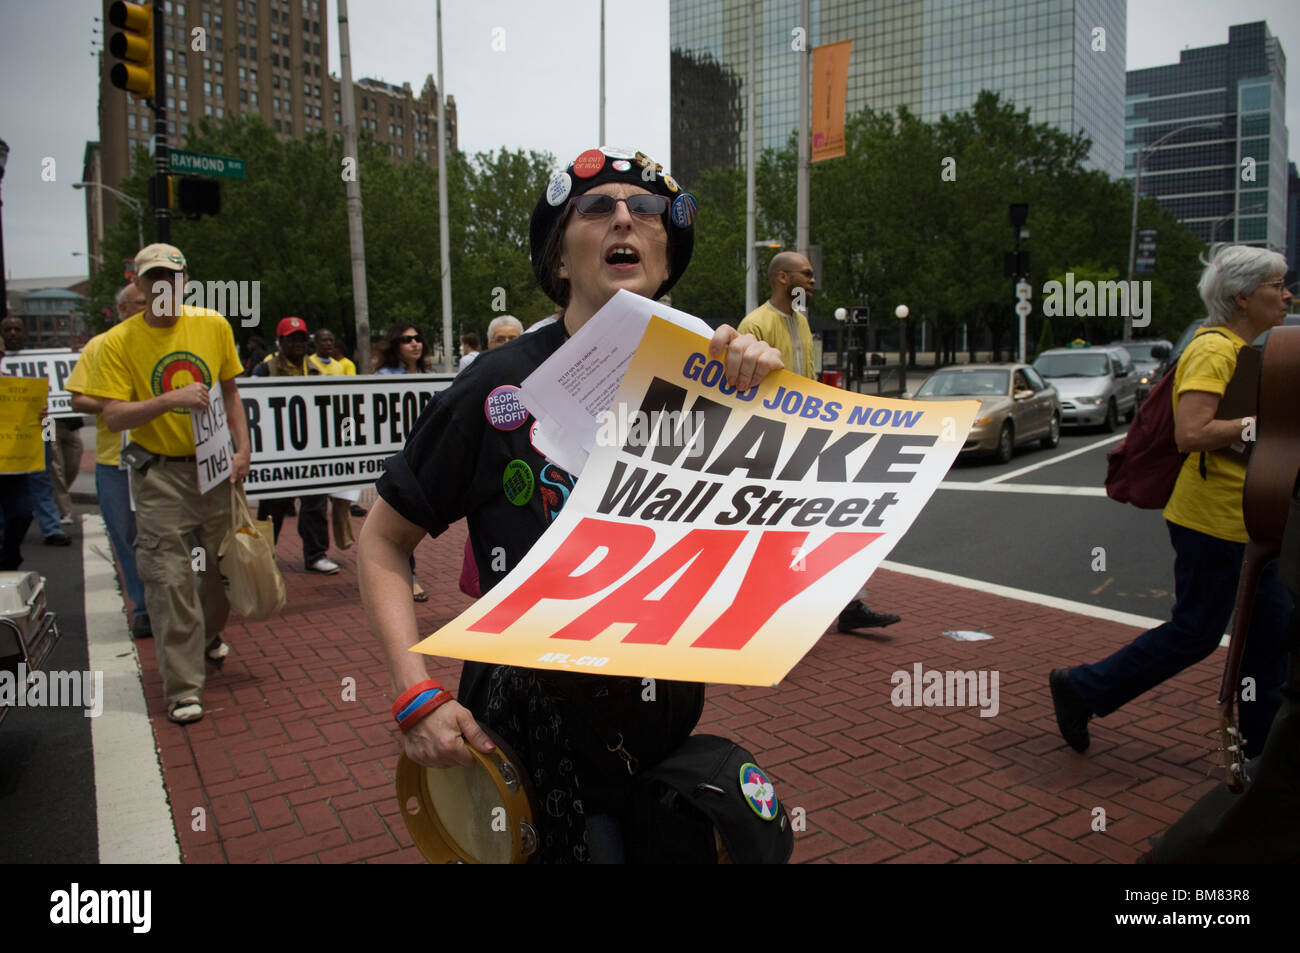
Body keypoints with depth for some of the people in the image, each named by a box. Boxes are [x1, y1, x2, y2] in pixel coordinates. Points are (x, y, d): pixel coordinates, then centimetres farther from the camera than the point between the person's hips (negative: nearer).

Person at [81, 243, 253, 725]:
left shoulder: (213, 325, 3)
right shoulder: (119, 342, -6)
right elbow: (114, 417, -11)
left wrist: (242, 448, 3)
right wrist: (170, 400, -25)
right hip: (161, 473, -3)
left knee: (225, 563, 14)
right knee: (169, 580, -5)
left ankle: (208, 635, 45)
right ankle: (184, 688, 2)